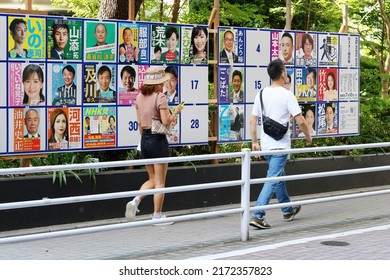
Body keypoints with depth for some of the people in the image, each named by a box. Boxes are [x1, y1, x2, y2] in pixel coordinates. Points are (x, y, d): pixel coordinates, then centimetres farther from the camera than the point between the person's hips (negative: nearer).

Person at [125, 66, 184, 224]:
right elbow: (165, 121, -19)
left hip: (144, 139, 7)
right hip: (158, 140, -7)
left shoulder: (140, 97, 7)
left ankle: (135, 201, -4)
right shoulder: (160, 97, -14)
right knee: (160, 182, 4)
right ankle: (157, 215, 7)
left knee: (152, 180, 18)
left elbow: (139, 122, 12)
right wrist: (175, 112, -2)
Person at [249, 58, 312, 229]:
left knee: (279, 177, 21)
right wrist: (308, 136, 3)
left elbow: (253, 121, 7)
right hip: (280, 145, -7)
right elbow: (301, 121, -14)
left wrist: (254, 142, 15)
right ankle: (258, 216, -15)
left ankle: (288, 210, 35)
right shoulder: (287, 95, -13)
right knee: (273, 180, -7)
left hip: (266, 145, 7)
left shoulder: (262, 94, 5)